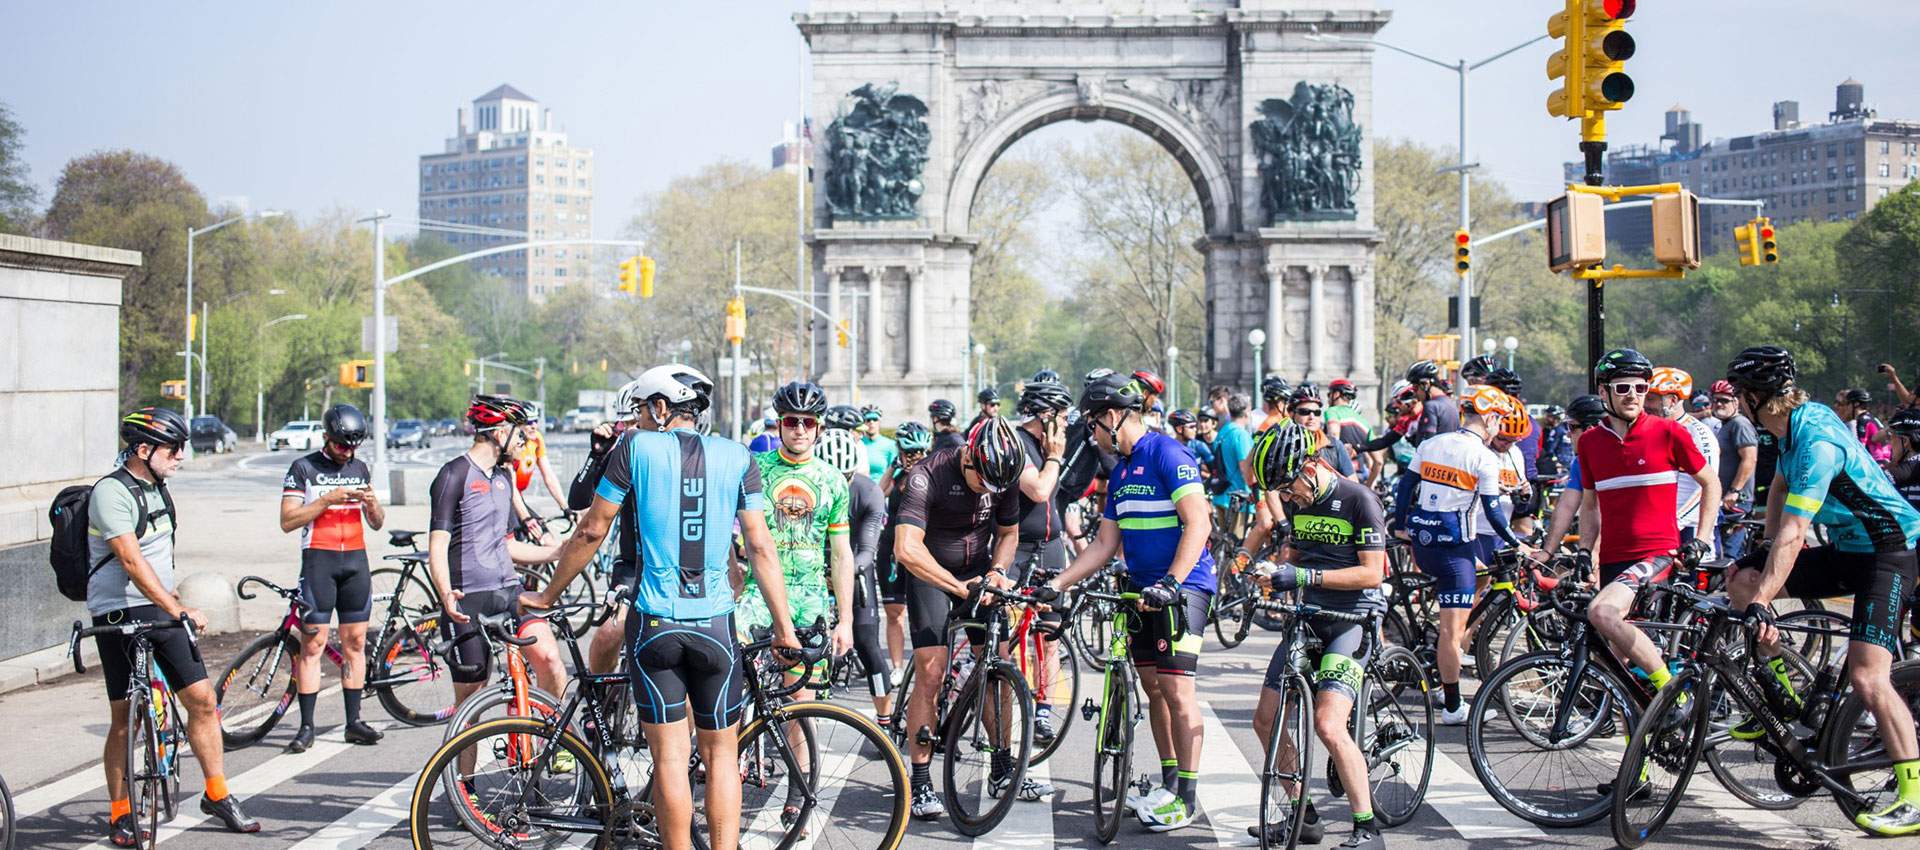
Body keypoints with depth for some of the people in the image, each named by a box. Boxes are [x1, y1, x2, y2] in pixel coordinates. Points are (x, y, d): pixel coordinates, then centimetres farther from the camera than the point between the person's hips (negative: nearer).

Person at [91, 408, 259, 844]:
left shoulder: (156, 487, 12)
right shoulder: (112, 492, -15)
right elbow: (131, 561, -23)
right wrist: (176, 608, -27)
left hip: (161, 610, 7)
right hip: (119, 613, -7)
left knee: (202, 699, 2)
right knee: (125, 718, -2)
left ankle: (217, 795, 13)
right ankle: (120, 815, 9)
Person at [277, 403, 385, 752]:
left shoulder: (360, 468, 13)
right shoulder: (304, 468, -1)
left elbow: (377, 524, 15)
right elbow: (287, 521, -8)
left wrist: (372, 504, -7)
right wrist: (328, 499, -17)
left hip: (356, 559, 5)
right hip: (319, 559, -5)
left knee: (355, 641, 5)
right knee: (313, 644, -7)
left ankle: (354, 722, 10)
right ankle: (306, 726, -3)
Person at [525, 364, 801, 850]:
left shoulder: (635, 447, 0)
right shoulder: (737, 457, 5)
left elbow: (591, 531, 2)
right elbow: (761, 546, 2)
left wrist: (548, 596, 14)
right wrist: (784, 627, 6)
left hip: (655, 623, -1)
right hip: (716, 624, 2)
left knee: (670, 757, 3)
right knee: (721, 754, 11)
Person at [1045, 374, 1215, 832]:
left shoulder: (1167, 453, -13)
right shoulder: (1120, 471, 15)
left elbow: (1198, 522, -21)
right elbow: (1105, 543, 16)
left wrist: (1171, 582, -28)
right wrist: (1057, 584, 9)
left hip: (1181, 587, -9)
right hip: (1143, 588, 9)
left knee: (1176, 689, -10)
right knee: (1153, 688, 10)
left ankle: (1187, 798, -4)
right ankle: (1169, 784, 19)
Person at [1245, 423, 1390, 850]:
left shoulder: (1359, 499, -15)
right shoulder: (1298, 502, 6)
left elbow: (1371, 573, -18)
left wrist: (1305, 576, -26)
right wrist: (1277, 572, -3)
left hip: (1352, 620, -8)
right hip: (1309, 618, 8)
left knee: (1328, 725, -22)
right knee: (1266, 721, 6)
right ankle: (1303, 816, 21)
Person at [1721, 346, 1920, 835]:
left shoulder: (1818, 442, -26)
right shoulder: (1798, 422, 3)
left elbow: (1792, 532, -32)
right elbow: (1780, 491, 19)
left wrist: (1763, 603, -34)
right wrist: (1767, 566, 23)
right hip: (1846, 550, 9)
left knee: (1866, 676, -20)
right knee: (1741, 579, 0)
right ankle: (1783, 698, 11)